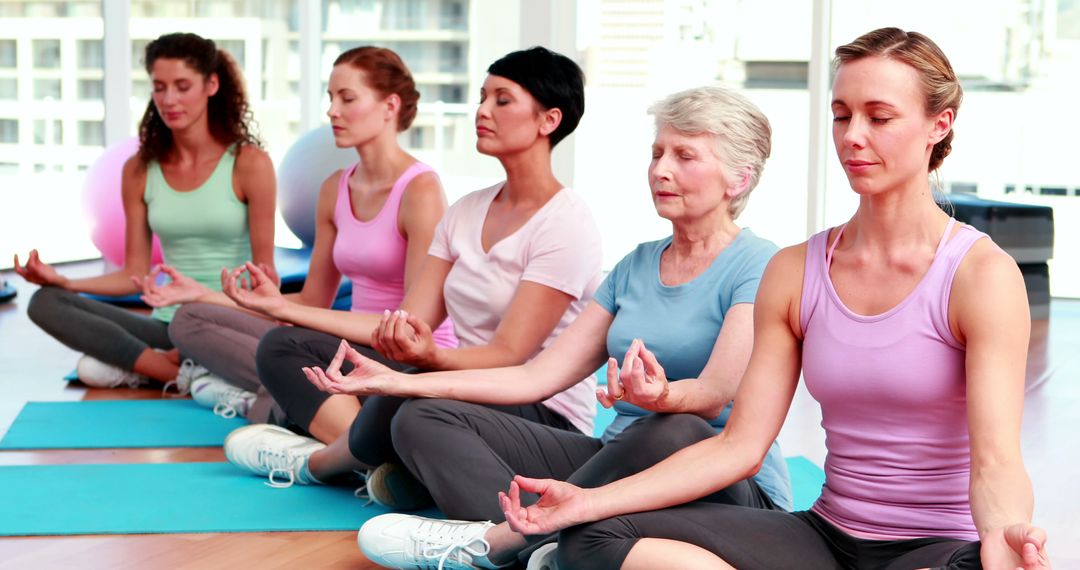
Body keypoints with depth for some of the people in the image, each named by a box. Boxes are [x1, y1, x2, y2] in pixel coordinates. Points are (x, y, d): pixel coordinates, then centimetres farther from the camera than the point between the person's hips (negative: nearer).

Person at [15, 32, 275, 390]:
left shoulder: (248, 163, -4)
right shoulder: (139, 171, 7)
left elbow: (264, 268, -3)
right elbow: (135, 274, 8)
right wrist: (63, 281, -7)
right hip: (169, 326, 5)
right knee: (46, 304, -17)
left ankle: (131, 364, -11)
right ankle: (186, 374, -23)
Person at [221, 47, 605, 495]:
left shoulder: (566, 225, -11)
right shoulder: (467, 212, 13)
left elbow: (509, 355, -18)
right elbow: (410, 321, 9)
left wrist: (430, 356, -38)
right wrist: (285, 308, 7)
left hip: (545, 417, -8)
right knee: (282, 347, -1)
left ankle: (314, 462, -8)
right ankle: (382, 464, -25)